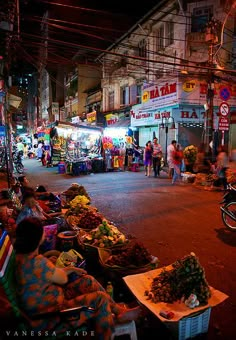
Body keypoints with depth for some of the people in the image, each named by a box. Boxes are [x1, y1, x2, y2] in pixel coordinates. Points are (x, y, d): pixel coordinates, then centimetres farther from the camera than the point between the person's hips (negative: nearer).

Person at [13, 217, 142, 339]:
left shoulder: (22, 255, -3)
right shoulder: (37, 262, -33)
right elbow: (63, 279, -16)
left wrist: (71, 269, 4)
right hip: (47, 321, -9)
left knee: (88, 281, 10)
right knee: (100, 298, -10)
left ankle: (118, 310, 23)